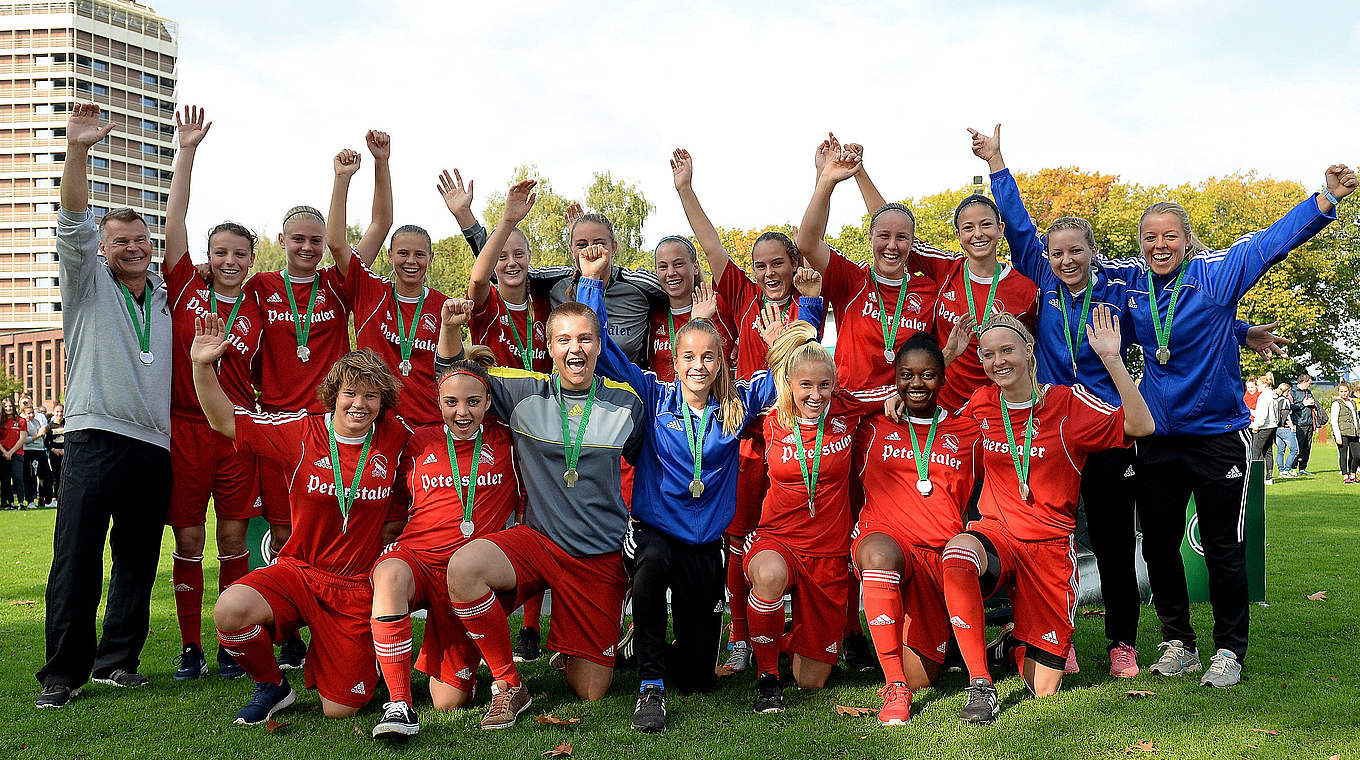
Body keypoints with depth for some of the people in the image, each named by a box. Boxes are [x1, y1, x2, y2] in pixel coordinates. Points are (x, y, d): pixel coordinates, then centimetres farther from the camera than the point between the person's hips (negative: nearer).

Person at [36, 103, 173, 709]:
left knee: (138, 560, 8)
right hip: (95, 438, -4)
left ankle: (118, 659, 19)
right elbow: (74, 223, -5)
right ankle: (64, 672, 1)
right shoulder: (89, 284, 7)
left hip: (155, 446, 4)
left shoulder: (165, 298, 18)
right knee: (77, 558, -6)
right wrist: (77, 151, -18)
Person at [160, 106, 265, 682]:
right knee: (188, 541, 3)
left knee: (233, 539, 4)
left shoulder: (257, 313, 7)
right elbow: (174, 220, -4)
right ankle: (190, 647, 13)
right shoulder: (186, 289, 3)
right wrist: (187, 152, -7)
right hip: (183, 429, -1)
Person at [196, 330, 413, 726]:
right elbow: (226, 420, -10)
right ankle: (272, 686, 0)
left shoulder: (395, 436, -4)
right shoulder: (301, 433, -7)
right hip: (297, 571, 0)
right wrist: (202, 366, -21)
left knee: (339, 710, -3)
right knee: (229, 611, -32)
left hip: (357, 589, 0)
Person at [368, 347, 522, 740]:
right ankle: (399, 704, -35)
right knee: (389, 574, -41)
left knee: (450, 701, -3)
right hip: (416, 556, 0)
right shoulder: (420, 442, 9)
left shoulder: (506, 442, 4)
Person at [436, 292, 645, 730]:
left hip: (602, 557, 0)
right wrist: (451, 328, -14)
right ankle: (508, 685, -12)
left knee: (590, 692, 0)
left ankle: (574, 650, 39)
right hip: (538, 541, 0)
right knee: (464, 566, -33)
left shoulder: (625, 404, 0)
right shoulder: (526, 393, -2)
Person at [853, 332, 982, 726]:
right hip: (883, 542, -2)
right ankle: (894, 686, -32)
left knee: (920, 678, -5)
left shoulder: (967, 432, 16)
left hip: (940, 555, 2)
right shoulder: (874, 427, 13)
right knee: (879, 551, -41)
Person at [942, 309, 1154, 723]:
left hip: (1050, 546, -1)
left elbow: (1140, 426, -18)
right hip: (995, 534, 1)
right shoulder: (980, 404, 3)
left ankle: (1018, 643, 37)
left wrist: (1111, 358, -24)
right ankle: (980, 685, -27)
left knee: (1043, 690, 0)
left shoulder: (1067, 402, -6)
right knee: (957, 553, -40)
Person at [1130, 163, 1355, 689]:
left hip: (1217, 437, -4)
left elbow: (1274, 240, -17)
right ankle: (1178, 645, 23)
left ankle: (1229, 651, 16)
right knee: (1157, 547, 9)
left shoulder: (1215, 274, -9)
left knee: (1223, 550, 2)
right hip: (1158, 441, 4)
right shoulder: (1132, 288, 3)